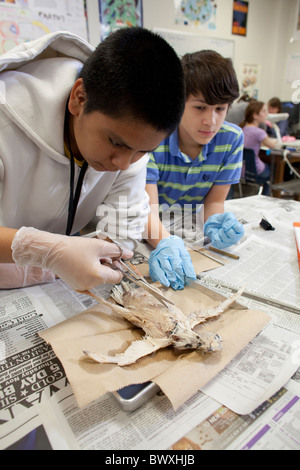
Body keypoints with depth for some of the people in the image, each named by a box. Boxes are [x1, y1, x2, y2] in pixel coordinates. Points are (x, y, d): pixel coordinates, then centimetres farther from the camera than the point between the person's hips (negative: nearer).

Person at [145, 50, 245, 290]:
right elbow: (148, 206, -26)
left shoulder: (232, 139, -8)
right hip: (150, 232, -3)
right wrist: (164, 241, -48)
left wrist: (215, 222, -29)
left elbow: (215, 200, -5)